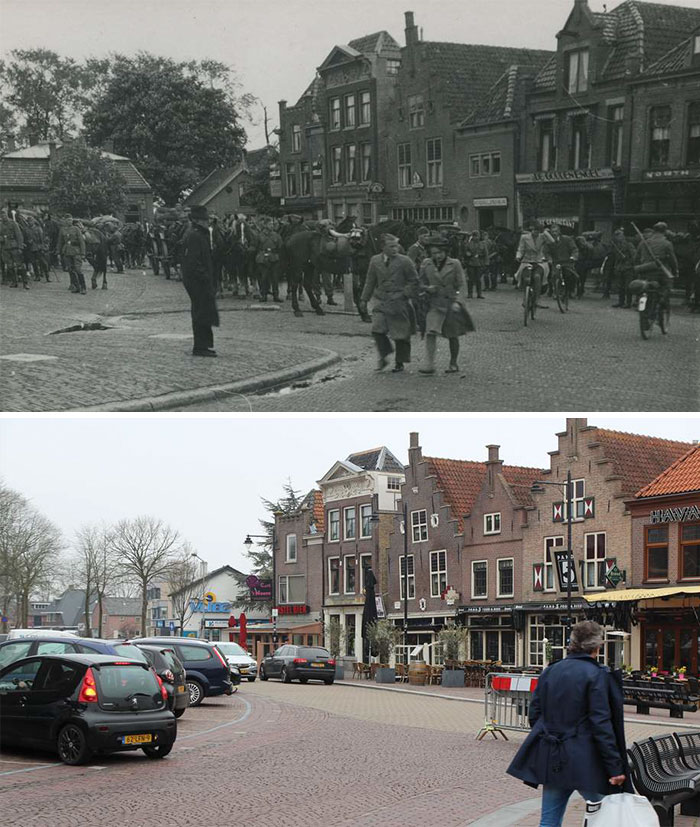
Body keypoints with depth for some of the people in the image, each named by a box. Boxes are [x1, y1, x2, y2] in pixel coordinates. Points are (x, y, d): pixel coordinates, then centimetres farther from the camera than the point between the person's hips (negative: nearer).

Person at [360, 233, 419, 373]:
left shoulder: (404, 261, -4)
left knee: (400, 334, 2)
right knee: (377, 330, -10)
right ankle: (384, 357, 11)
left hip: (399, 302, -3)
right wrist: (364, 299, 11)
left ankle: (400, 362, 18)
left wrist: (405, 294, -8)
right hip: (381, 301, 3)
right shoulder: (375, 261, 6)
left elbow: (414, 281, 2)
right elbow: (370, 281, 14)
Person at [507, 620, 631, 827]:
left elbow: (534, 714, 12)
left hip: (551, 758, 6)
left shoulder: (550, 672, 9)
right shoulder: (597, 675, -10)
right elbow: (601, 725, -15)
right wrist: (615, 767, -12)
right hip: (584, 761, -6)